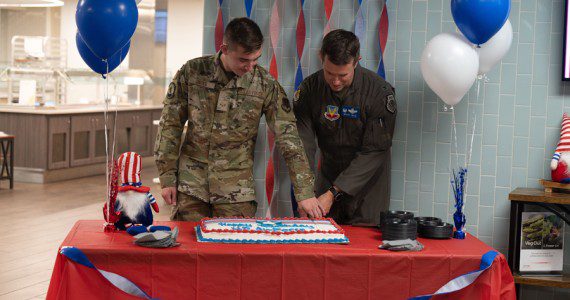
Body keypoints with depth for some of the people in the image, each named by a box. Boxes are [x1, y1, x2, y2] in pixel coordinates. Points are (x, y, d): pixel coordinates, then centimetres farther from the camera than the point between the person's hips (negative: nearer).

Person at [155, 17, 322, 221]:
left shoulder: (266, 85, -7)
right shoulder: (192, 72, -6)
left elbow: (288, 138, -8)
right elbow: (170, 124, 1)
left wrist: (305, 192, -13)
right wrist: (167, 177, -1)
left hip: (236, 191, 0)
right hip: (190, 185, 0)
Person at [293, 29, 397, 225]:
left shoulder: (379, 92, -19)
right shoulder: (310, 88, -9)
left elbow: (374, 152, -20)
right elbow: (303, 144, -14)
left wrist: (334, 193, -25)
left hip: (367, 187, -3)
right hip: (327, 177, 3)